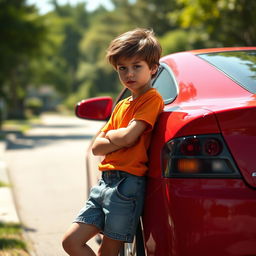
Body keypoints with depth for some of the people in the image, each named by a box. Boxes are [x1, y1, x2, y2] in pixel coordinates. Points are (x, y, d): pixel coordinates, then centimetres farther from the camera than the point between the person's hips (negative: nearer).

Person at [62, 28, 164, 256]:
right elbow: (97, 147, 12)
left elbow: (128, 136, -18)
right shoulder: (121, 106, 20)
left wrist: (110, 135, 3)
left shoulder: (152, 99, -5)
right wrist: (121, 140, -7)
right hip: (106, 180, 8)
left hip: (127, 184, -8)